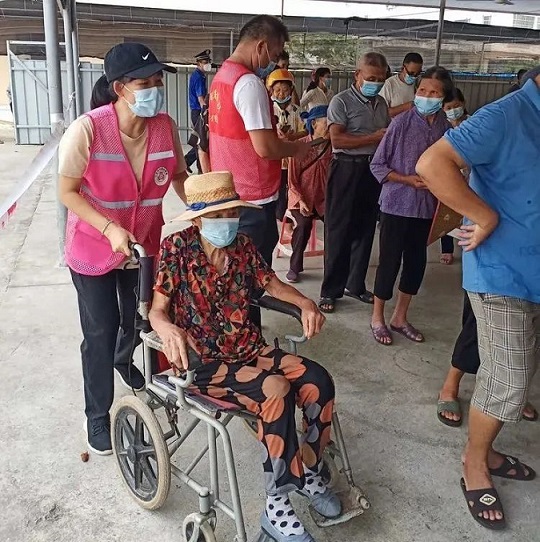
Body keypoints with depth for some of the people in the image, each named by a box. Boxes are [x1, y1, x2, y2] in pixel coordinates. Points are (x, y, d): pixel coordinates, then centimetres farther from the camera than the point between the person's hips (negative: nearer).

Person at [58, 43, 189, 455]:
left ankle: (123, 361, 57)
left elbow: (179, 177, 3)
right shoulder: (87, 130, -25)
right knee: (100, 333, 3)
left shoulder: (165, 127, -14)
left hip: (144, 246, 4)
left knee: (139, 320, 21)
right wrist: (110, 229, -28)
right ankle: (98, 416, 25)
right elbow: (68, 192, -17)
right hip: (93, 250, -4)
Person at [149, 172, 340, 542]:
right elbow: (157, 310, -10)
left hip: (250, 350, 5)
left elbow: (272, 284, 16)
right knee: (276, 391, -30)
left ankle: (309, 474, 7)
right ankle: (277, 505, -13)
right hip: (203, 362, -5)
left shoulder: (243, 245, 4)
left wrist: (305, 302, -4)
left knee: (317, 380, -16)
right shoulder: (177, 249, -9)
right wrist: (169, 329, -34)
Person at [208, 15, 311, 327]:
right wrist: (297, 148, -9)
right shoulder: (249, 82, -20)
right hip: (252, 197, -10)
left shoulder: (223, 75, 11)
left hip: (230, 193, 10)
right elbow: (264, 147, -24)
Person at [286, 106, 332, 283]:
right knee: (304, 224, -27)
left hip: (325, 198, 2)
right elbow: (292, 180, -5)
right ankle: (295, 267, -8)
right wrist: (301, 201, -15)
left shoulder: (333, 147, -4)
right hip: (301, 198, -2)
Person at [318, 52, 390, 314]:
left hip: (374, 169, 7)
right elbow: (337, 139, -16)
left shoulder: (381, 103, 15)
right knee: (339, 231, -1)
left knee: (365, 230, 11)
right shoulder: (342, 101, -6)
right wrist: (373, 138, -17)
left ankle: (355, 284, 24)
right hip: (347, 169, -6)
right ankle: (331, 290, 7)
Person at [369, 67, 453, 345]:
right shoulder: (402, 122, -12)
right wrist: (408, 180, -17)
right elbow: (377, 165, -8)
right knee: (390, 261, 4)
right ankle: (377, 317, 23)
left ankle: (400, 317, 30)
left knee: (416, 261, 12)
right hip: (396, 204, -4)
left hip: (426, 207, 4)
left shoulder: (446, 127, -2)